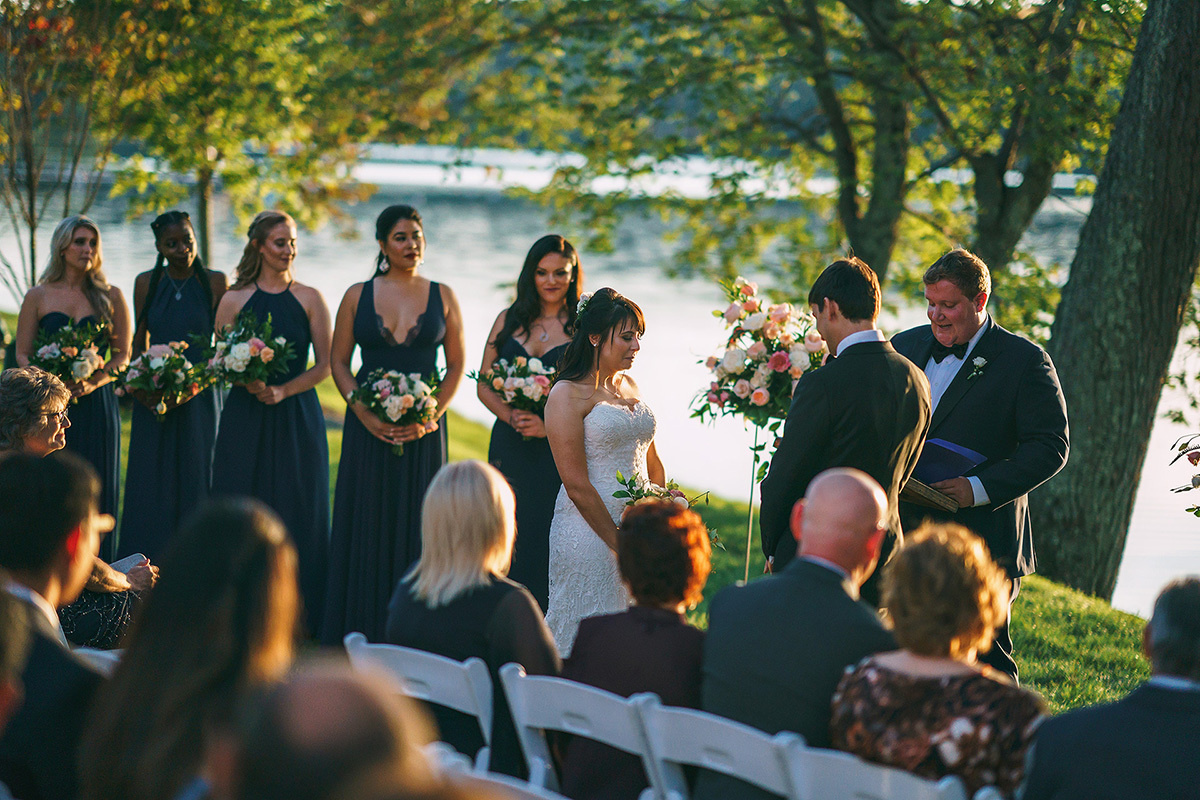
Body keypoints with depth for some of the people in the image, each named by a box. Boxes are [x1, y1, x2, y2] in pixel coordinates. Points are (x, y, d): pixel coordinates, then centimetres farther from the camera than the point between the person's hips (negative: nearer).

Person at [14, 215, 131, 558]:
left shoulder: (111, 297, 8)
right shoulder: (37, 297, 7)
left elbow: (123, 355, 7)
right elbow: (22, 355, 6)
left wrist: (94, 382, -11)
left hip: (96, 405, 0)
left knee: (96, 490, 0)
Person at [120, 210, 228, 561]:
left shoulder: (215, 282, -2)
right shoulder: (146, 283, 6)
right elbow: (139, 342, 13)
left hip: (199, 396, -2)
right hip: (153, 399, 2)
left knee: (195, 477, -2)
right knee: (150, 480, 2)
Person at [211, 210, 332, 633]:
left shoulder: (309, 299, 4)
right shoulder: (234, 300, 5)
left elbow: (324, 365, 1)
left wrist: (282, 390, -13)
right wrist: (249, 382, -15)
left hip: (297, 418, 0)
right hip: (245, 419, 0)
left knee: (296, 511, 0)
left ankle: (295, 618, 7)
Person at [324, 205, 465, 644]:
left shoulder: (442, 297, 4)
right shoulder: (358, 296, 4)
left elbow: (456, 366, 4)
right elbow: (339, 363, 4)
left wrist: (429, 417, -9)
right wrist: (365, 414, -10)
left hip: (423, 430, 0)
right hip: (368, 428, 0)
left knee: (415, 526, 1)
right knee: (366, 527, 1)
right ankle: (361, 637, 8)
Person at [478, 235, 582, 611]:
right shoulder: (509, 321, 11)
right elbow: (484, 385, 11)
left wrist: (549, 425, -18)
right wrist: (512, 416, -8)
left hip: (559, 452, -3)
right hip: (510, 448, 3)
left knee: (550, 546, -5)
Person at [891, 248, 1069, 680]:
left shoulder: (1024, 361, -5)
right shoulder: (905, 346, 11)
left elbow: (1050, 447, -9)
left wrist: (978, 488, -19)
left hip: (982, 543, -5)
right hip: (905, 535, 5)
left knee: (986, 664, -1)